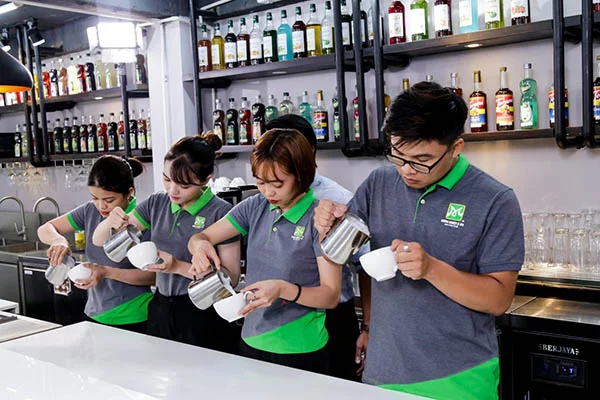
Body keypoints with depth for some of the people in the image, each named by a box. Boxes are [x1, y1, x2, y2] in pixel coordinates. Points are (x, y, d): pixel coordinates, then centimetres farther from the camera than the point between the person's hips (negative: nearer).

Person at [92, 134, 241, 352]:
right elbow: (99, 240, 7)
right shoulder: (156, 204, 3)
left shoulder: (220, 212, -13)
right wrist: (110, 222, -16)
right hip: (160, 311, 5)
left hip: (203, 318, -5)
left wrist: (179, 267, -22)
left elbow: (231, 276, -13)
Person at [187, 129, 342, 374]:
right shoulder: (255, 206, 1)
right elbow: (199, 238, 6)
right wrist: (201, 245, -18)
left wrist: (284, 289, -31)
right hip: (251, 342, 5)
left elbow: (331, 295, -15)